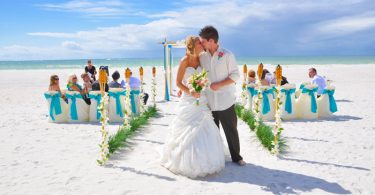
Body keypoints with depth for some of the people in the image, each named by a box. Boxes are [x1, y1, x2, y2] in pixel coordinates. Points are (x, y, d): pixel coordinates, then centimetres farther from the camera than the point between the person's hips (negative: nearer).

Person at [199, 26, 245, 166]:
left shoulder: (227, 55, -7)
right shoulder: (202, 56, 4)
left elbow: (235, 75, -7)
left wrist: (219, 85, -16)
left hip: (225, 101, -3)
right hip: (209, 101, 4)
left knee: (231, 130, 7)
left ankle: (236, 157, 23)